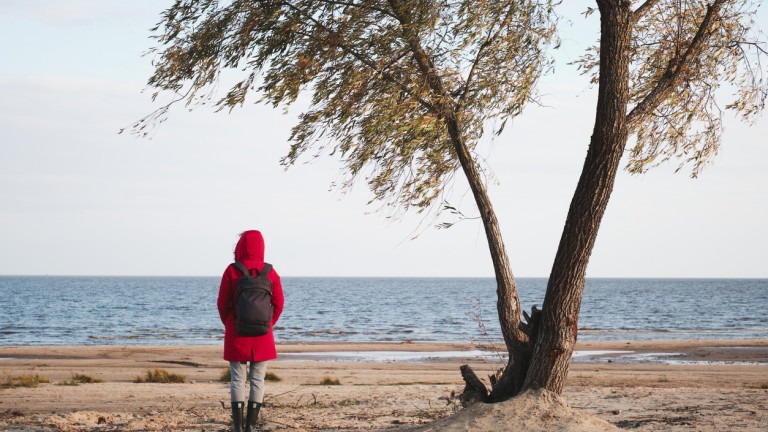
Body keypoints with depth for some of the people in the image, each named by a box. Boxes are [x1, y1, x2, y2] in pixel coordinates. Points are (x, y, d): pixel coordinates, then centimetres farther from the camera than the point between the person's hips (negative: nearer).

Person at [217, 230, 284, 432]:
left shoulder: (232, 271, -7)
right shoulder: (270, 272, -2)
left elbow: (223, 304, -3)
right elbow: (278, 304, 1)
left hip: (236, 334, -1)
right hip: (262, 336, 1)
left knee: (237, 379, 3)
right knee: (257, 380, 5)